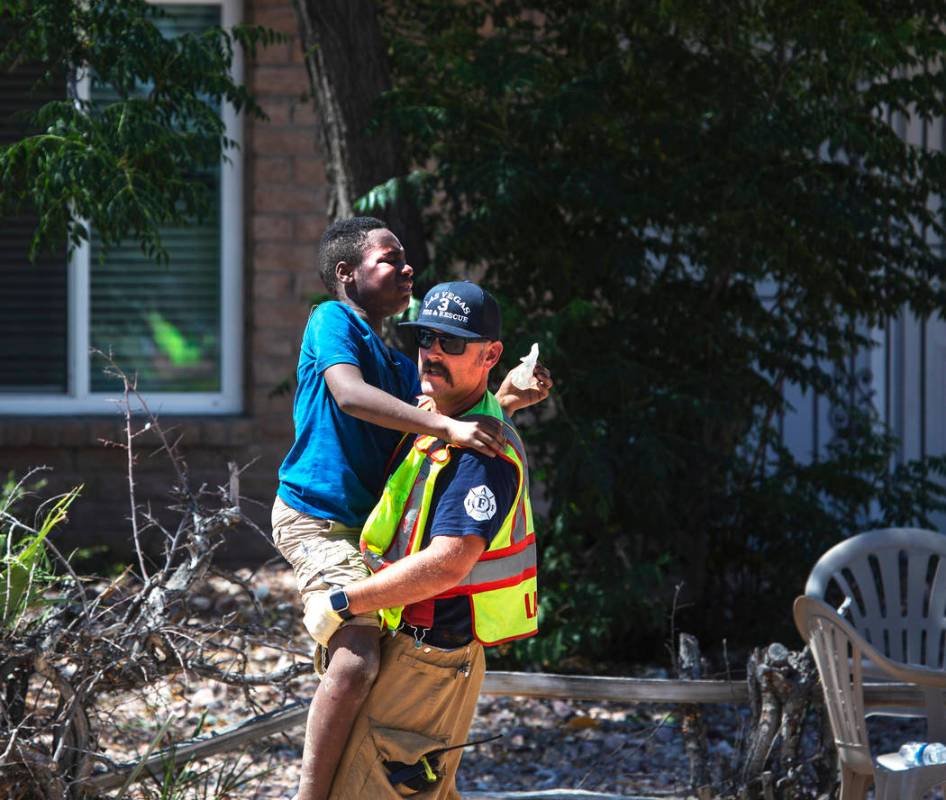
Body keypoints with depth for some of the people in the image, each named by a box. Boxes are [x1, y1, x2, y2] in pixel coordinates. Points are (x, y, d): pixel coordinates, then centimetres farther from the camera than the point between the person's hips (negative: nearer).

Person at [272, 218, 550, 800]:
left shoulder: (397, 363, 20)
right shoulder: (333, 321, -7)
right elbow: (349, 394, -25)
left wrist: (507, 402, -7)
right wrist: (447, 427, -33)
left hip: (369, 524, 10)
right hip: (318, 519, -10)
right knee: (355, 661, -26)